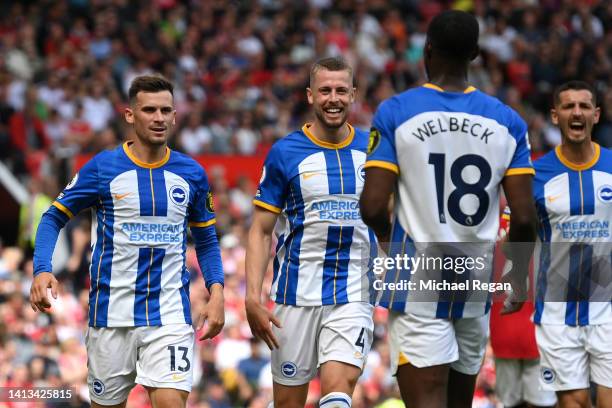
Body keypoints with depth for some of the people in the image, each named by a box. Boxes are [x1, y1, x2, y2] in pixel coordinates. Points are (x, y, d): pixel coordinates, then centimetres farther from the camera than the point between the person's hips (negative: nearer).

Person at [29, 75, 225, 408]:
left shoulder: (191, 174, 5)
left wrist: (216, 291, 0)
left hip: (170, 315, 1)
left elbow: (206, 240, 16)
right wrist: (42, 271, -14)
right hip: (112, 315, -1)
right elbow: (54, 218, 4)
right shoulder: (103, 167, -2)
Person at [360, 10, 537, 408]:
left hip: (418, 283, -3)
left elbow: (373, 207, -11)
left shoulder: (395, 113, -6)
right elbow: (524, 217, -2)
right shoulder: (507, 122, 2)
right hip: (477, 285, 4)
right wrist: (518, 277, 15)